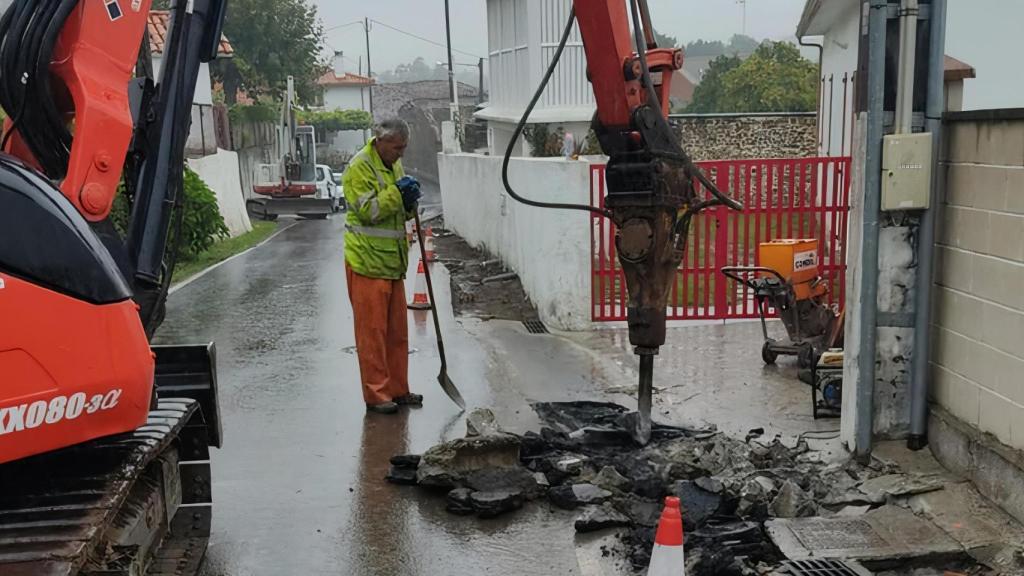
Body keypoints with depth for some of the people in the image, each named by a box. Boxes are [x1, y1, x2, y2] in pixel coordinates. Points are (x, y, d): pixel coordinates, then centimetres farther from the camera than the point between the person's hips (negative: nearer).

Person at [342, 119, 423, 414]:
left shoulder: (395, 165, 14)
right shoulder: (359, 167, -12)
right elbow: (367, 210, -19)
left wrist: (410, 202, -3)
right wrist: (397, 192, -21)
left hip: (392, 262, 8)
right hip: (367, 262, -8)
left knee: (397, 331, 13)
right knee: (372, 332, -3)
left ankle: (397, 390, 22)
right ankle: (376, 395, 4)